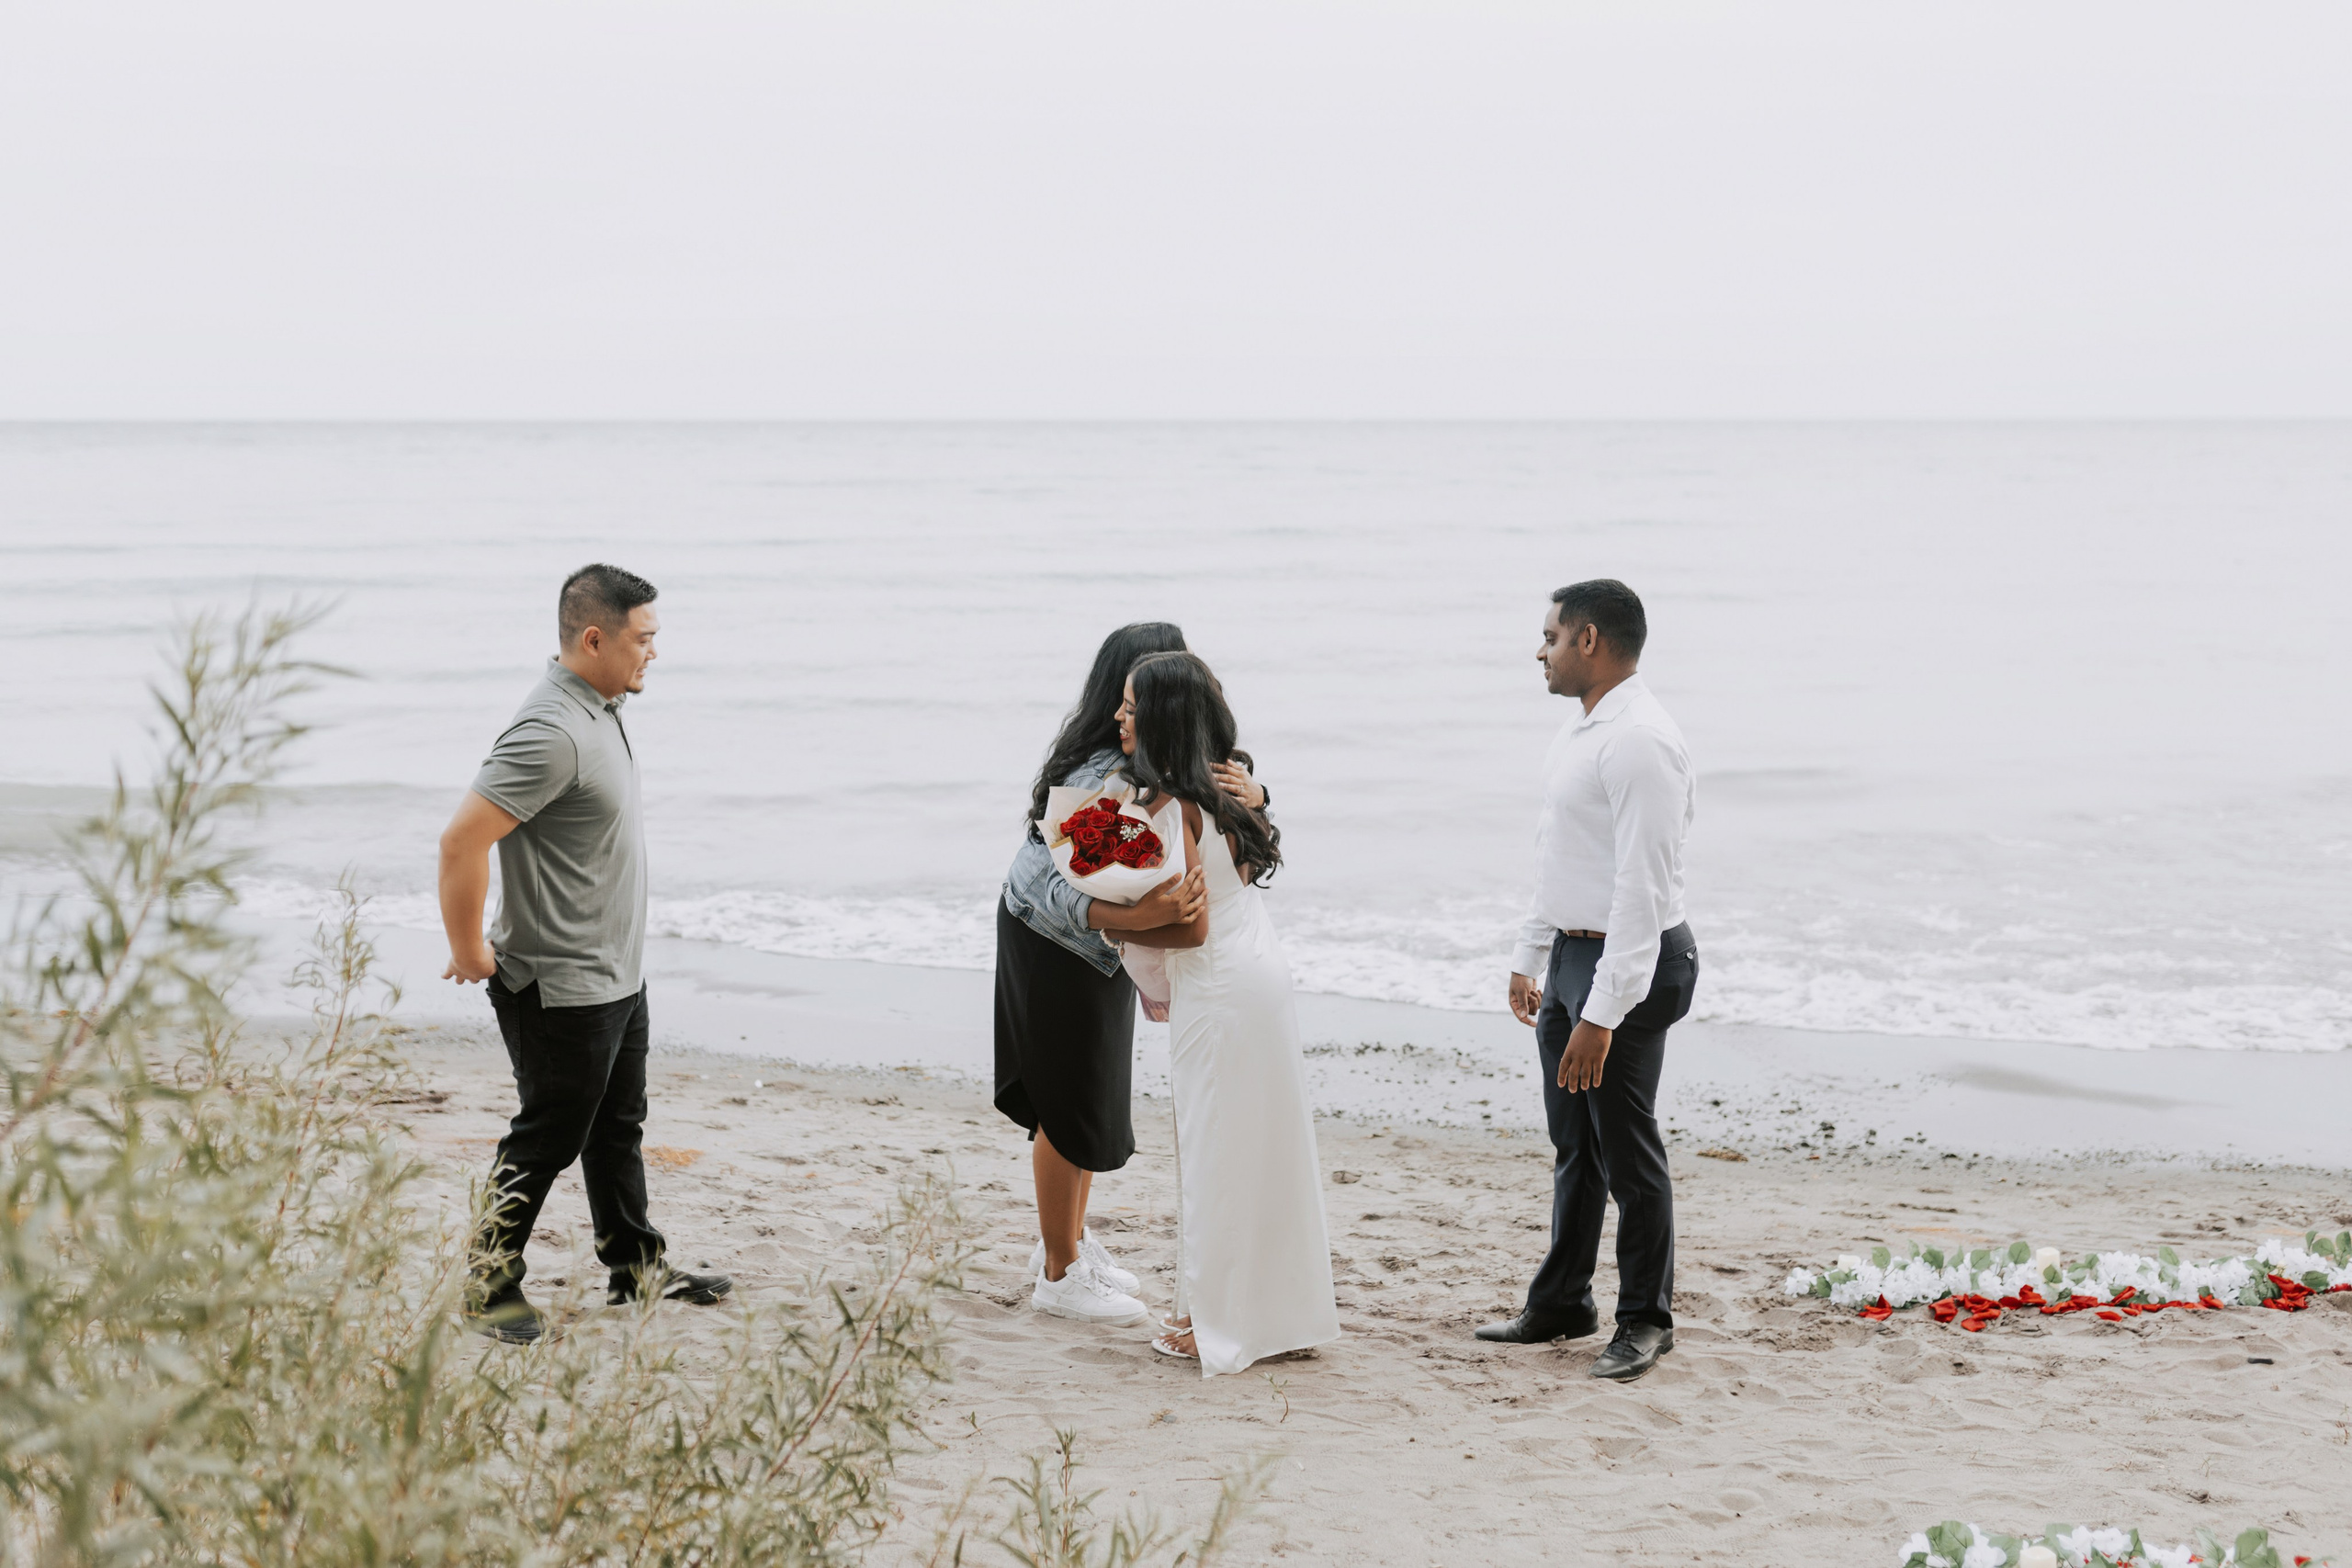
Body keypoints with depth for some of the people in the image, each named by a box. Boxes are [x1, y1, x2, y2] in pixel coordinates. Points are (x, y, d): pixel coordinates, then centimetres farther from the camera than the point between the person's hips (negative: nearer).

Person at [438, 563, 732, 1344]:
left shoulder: (600, 709, 7)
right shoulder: (552, 734, -26)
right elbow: (462, 841, -30)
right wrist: (470, 952, -20)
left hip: (616, 975, 10)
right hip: (560, 989, -10)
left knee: (618, 1128, 21)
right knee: (546, 1139, 2)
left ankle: (636, 1266, 34)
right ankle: (490, 1287, 15)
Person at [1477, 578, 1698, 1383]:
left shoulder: (1641, 743, -21)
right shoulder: (1578, 732, 11)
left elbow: (1641, 889, -25)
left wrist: (1601, 1015, -26)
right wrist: (1529, 959, 23)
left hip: (1629, 964, -10)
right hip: (1571, 955, 10)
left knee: (1626, 1149, 0)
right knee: (1574, 1144, 18)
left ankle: (1645, 1319, 13)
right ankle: (1561, 1303, 30)